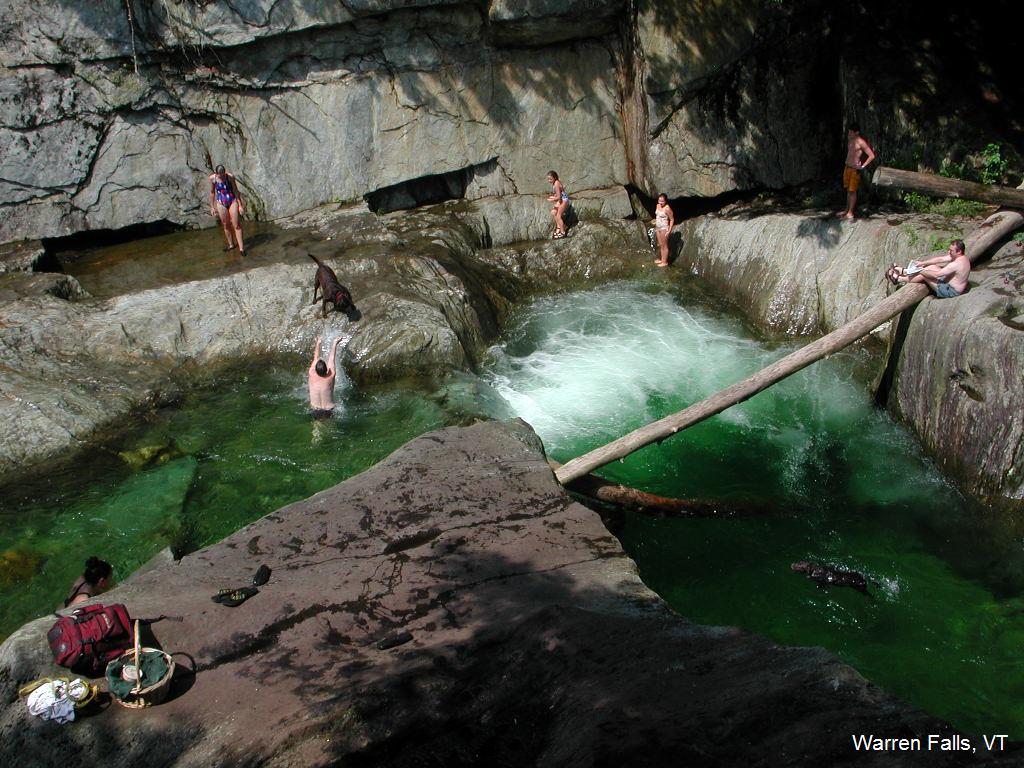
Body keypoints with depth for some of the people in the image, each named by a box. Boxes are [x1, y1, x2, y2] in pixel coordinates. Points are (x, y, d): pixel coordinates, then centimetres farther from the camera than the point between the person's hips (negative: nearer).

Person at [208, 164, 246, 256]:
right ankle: (231, 244, 28)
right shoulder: (212, 178, -9)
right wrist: (212, 207, 7)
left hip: (232, 201, -2)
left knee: (236, 225, -3)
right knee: (226, 225, 11)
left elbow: (236, 191, -7)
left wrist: (240, 205, -7)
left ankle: (241, 248, -3)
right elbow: (212, 192, 3)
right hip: (221, 203, 2)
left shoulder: (230, 177, -14)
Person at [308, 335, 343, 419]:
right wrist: (334, 344, 10)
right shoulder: (330, 377, -19)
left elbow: (316, 358, 0)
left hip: (315, 411, 2)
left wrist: (318, 343, 15)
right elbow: (331, 359, -5)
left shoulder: (312, 375, -17)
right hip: (328, 412, -2)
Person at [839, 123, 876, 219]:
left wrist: (863, 166, -15)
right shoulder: (850, 140, 6)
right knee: (848, 190, 15)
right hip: (847, 167, 8)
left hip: (855, 169, -8)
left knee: (852, 191, -3)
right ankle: (847, 210, 25)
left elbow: (872, 156, -18)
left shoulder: (861, 142, -17)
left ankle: (850, 213, 2)